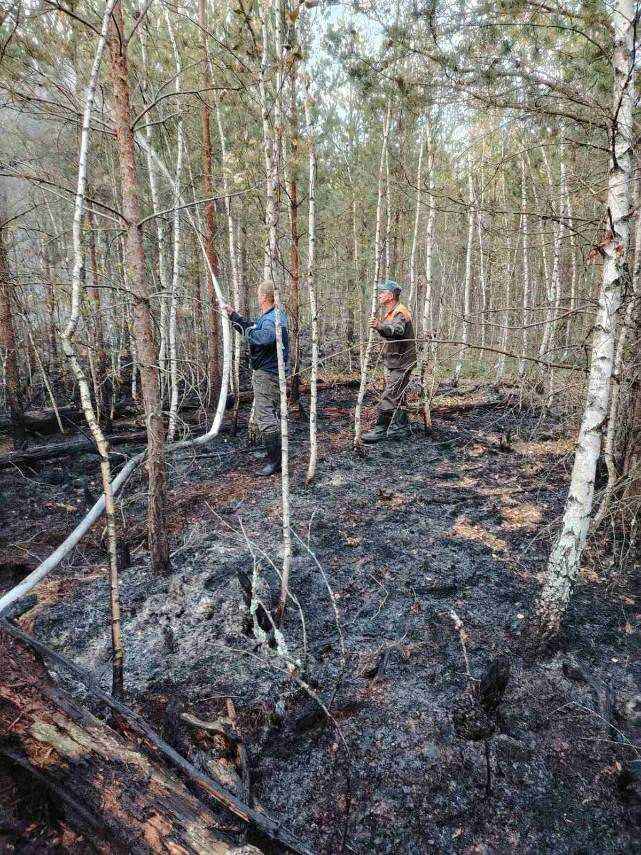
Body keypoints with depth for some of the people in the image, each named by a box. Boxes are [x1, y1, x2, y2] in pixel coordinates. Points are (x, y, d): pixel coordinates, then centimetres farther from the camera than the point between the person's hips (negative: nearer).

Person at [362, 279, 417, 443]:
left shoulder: (401, 313, -17)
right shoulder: (391, 313, 17)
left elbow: (397, 331, -39)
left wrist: (380, 326, -54)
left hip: (401, 363, -11)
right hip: (395, 362, 11)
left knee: (389, 396, -11)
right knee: (397, 397, 16)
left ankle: (380, 429, -9)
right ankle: (401, 428, 25)